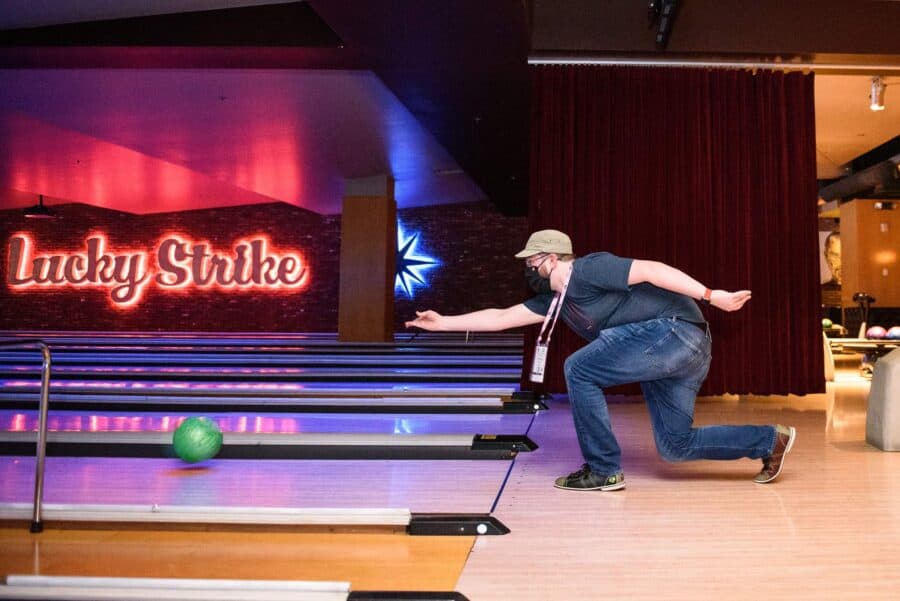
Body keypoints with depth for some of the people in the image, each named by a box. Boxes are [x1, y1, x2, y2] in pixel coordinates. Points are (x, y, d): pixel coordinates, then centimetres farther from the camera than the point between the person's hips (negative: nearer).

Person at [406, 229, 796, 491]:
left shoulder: (587, 270, -10)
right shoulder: (556, 300, 17)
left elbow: (650, 270, -17)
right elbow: (502, 318, 20)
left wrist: (710, 296, -22)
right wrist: (443, 323, 20)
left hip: (676, 330, -10)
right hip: (682, 350, 10)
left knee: (579, 369, -12)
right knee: (675, 446, 11)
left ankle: (603, 470, -4)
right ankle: (771, 441, 20)